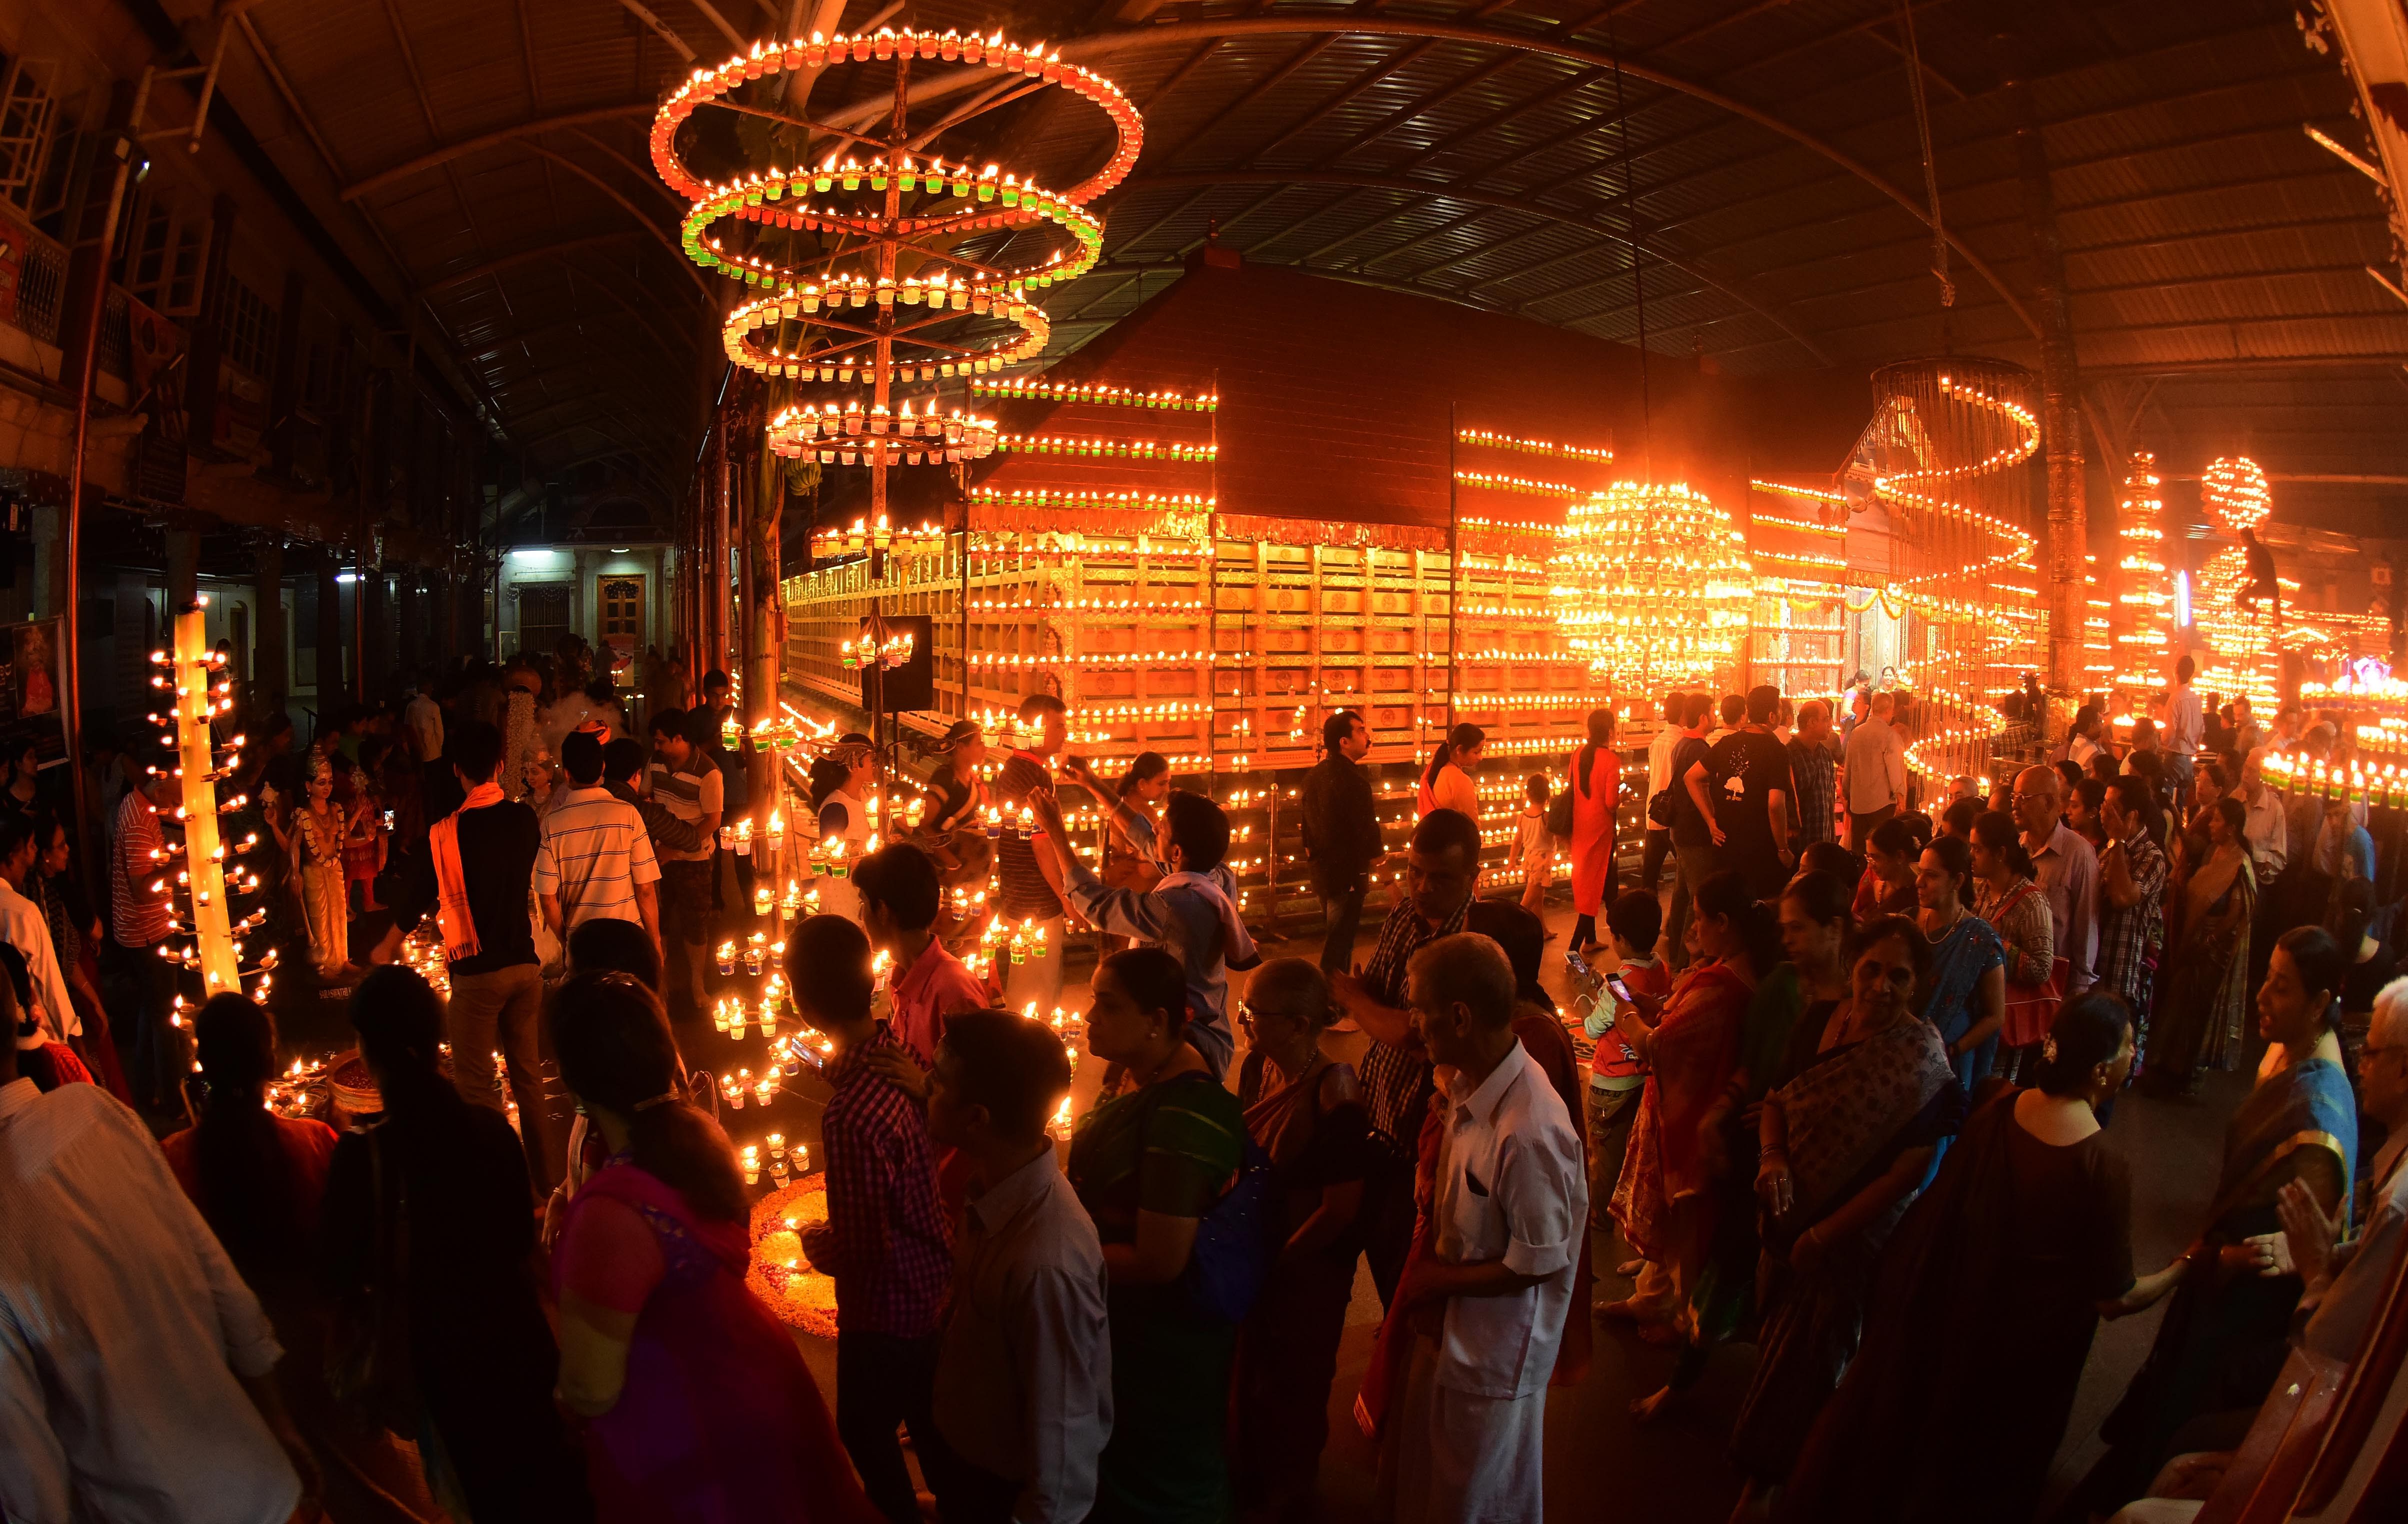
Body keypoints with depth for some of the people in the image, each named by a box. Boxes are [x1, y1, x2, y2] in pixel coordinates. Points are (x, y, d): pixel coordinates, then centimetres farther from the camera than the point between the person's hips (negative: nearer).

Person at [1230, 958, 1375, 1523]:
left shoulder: (1335, 1100, -30)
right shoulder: (1258, 1069, -10)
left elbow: (1340, 1211, -23)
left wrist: (1273, 1265, -16)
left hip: (1306, 1270, -6)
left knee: (1290, 1391, 18)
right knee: (1247, 1375, 26)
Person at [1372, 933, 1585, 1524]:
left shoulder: (1529, 1133, -35)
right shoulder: (1467, 1084, -8)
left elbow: (1537, 1264, -25)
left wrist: (1436, 1279, -15)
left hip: (1493, 1354, -7)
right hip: (1443, 1324, 8)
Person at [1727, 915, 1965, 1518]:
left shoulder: (1922, 1058, -21)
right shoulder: (1825, 1022, -6)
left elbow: (1910, 1169, -22)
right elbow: (1778, 1097, 1)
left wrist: (1825, 1235, -19)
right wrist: (1772, 1158, -20)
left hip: (1851, 1236, -5)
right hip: (1792, 1216, 5)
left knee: (1798, 1360, 8)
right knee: (1783, 1330, 24)